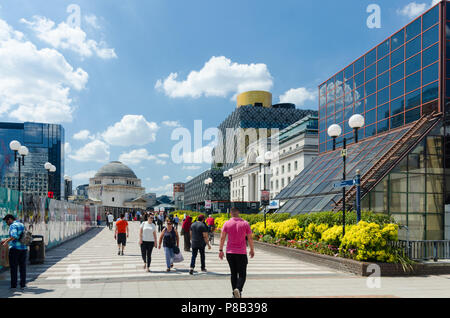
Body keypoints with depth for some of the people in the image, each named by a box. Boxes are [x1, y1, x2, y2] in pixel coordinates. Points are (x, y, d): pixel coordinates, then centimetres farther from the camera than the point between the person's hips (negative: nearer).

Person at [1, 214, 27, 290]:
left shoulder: (13, 225, -9)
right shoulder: (22, 225, 16)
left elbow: (14, 236, -26)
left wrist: (6, 242, -15)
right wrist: (6, 239, 28)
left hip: (14, 248, -7)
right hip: (23, 248, 7)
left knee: (13, 267, 3)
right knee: (22, 267, 10)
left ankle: (14, 285, 6)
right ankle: (23, 284, 11)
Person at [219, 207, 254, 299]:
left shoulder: (227, 223, -1)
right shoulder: (245, 223, -2)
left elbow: (222, 238, -4)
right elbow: (250, 238, 0)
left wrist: (220, 250, 2)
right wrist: (252, 250, 11)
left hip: (230, 252, 2)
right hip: (241, 253, -2)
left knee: (233, 273, 14)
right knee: (242, 274, 3)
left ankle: (235, 294, 14)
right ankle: (238, 289, -22)